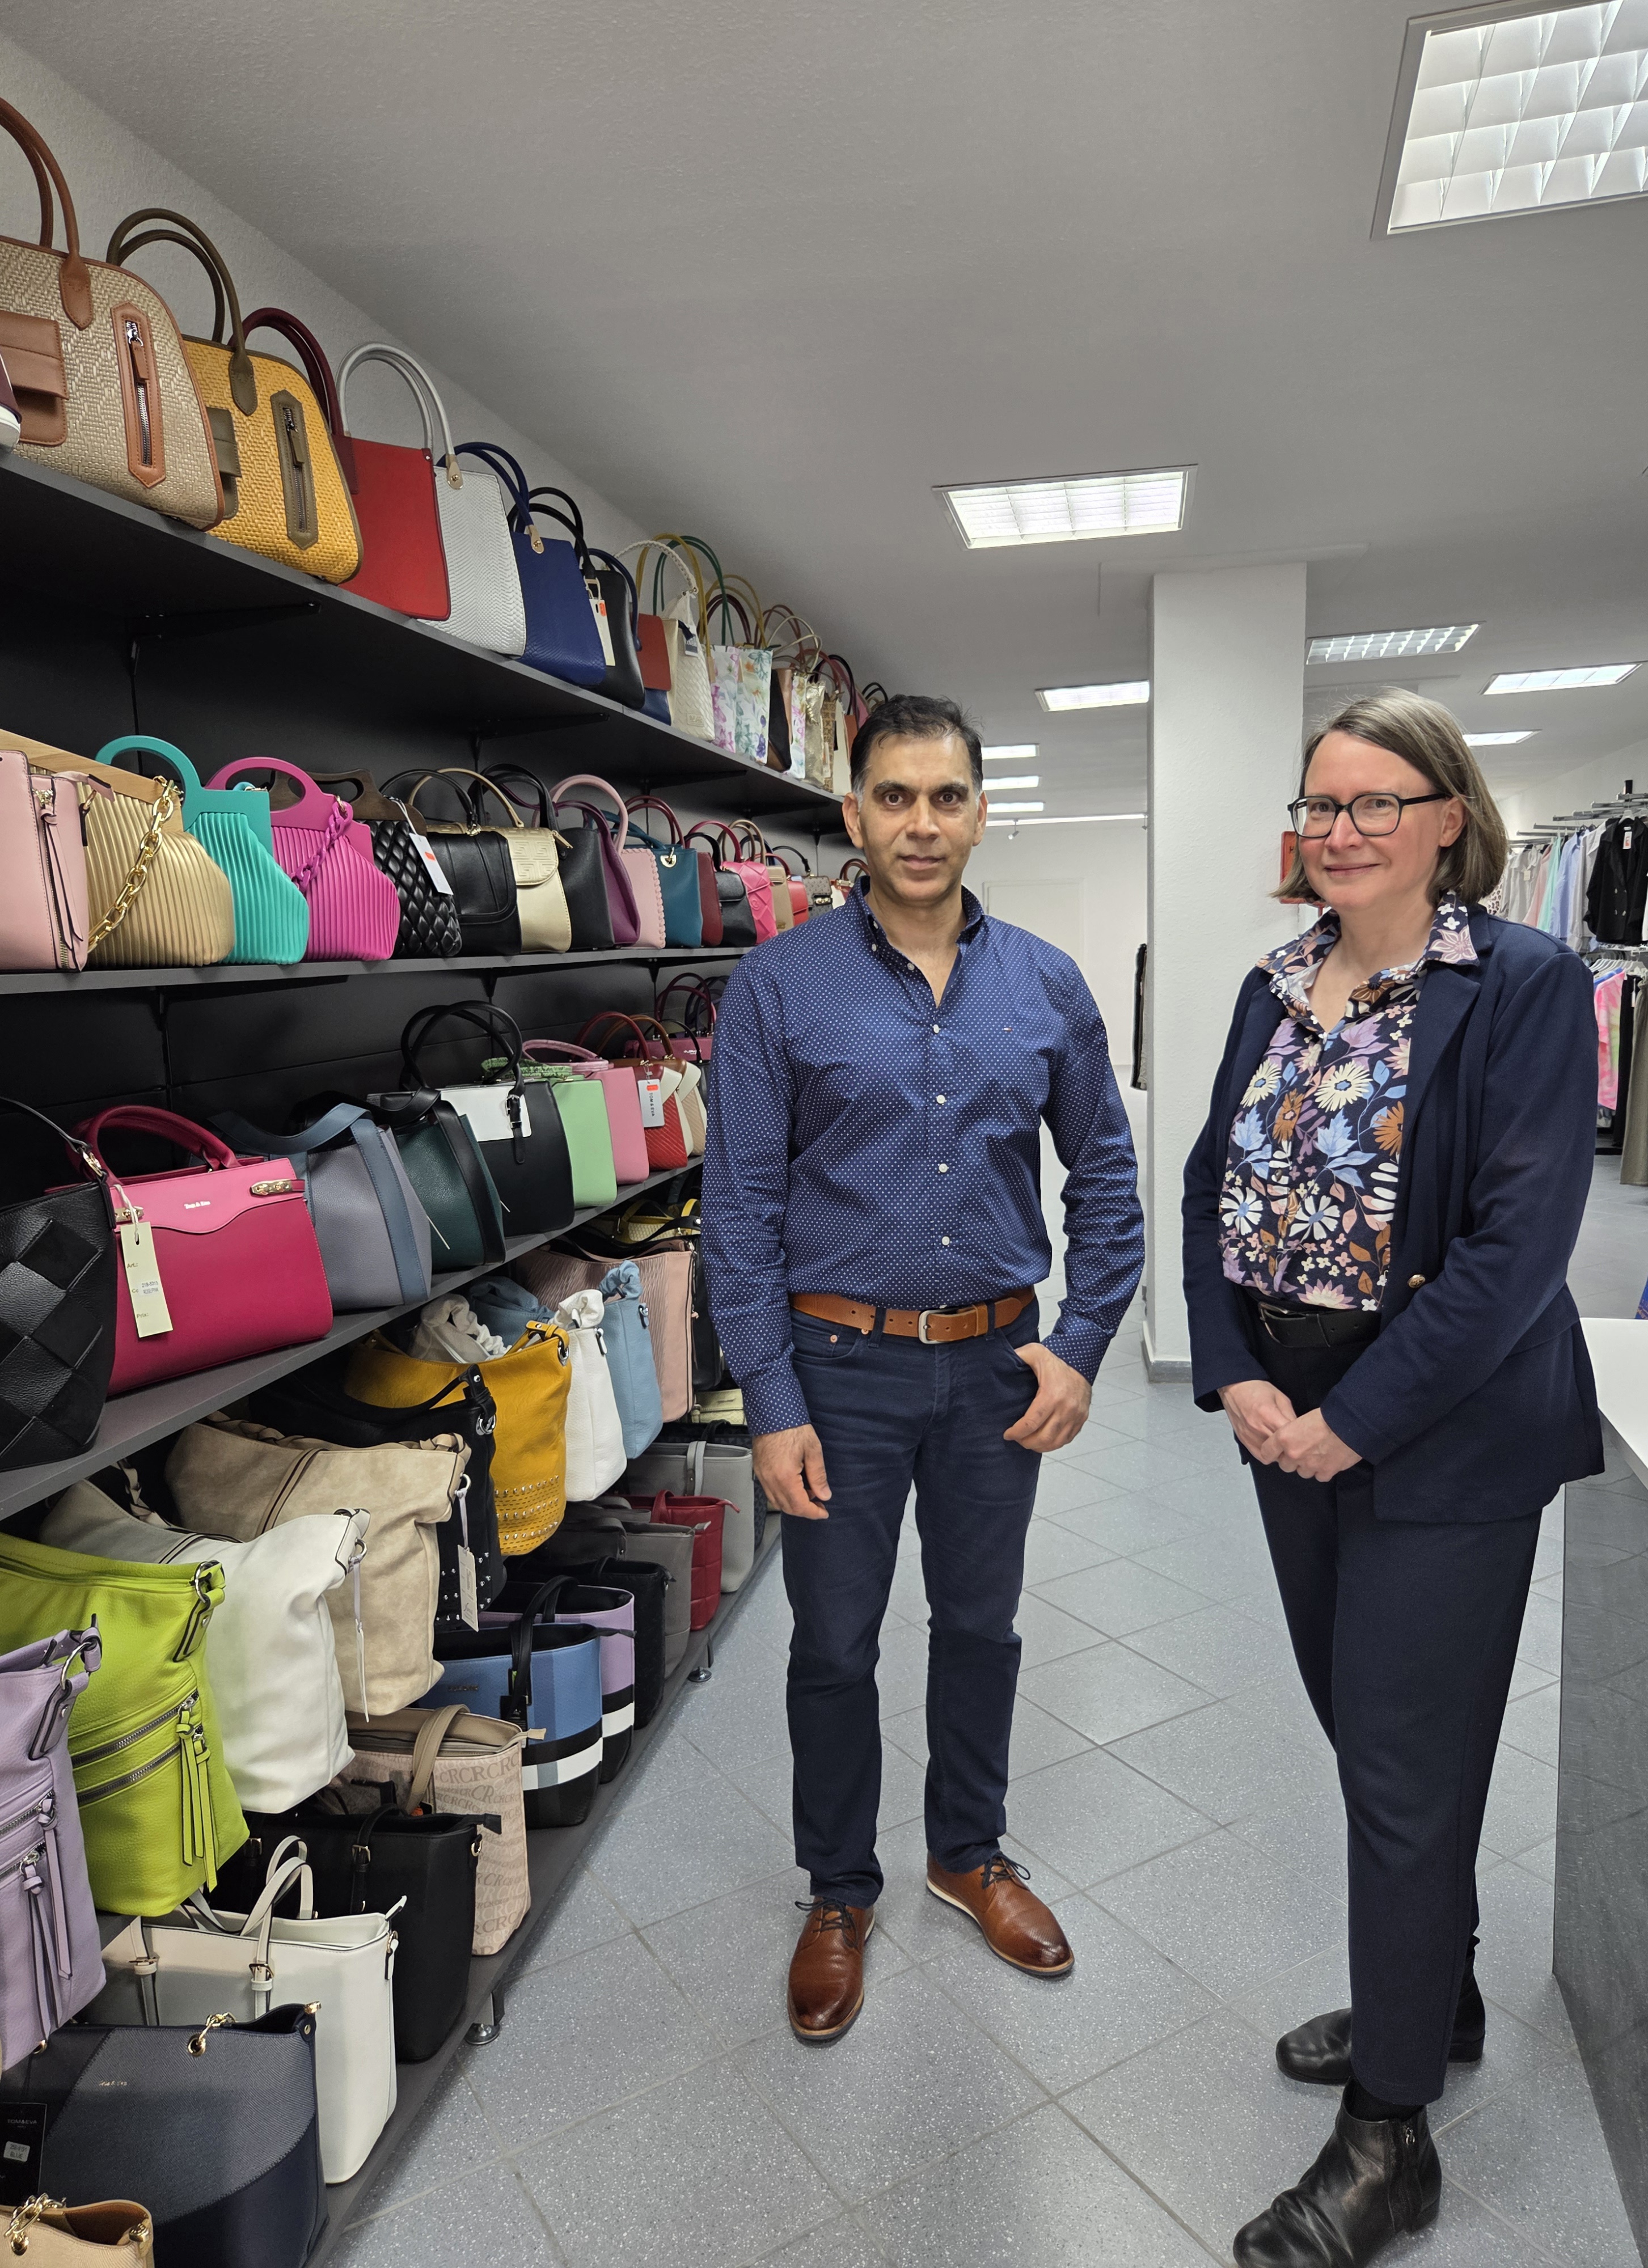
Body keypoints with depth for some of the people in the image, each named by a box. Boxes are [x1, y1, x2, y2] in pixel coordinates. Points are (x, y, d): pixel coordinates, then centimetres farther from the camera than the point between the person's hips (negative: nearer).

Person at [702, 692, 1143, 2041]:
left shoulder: (1046, 986, 0)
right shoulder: (780, 988, -9)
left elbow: (1104, 1172, 6)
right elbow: (742, 1206, -9)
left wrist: (1083, 1346, -3)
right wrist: (772, 1404, -12)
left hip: (996, 1364, 3)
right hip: (844, 1365, -2)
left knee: (981, 1624, 19)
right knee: (835, 1645, 13)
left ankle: (971, 1851, 45)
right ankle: (839, 1892, 37)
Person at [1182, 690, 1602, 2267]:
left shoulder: (1527, 985, -12)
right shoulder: (1276, 987, 7)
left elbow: (1520, 1240, -18)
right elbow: (1212, 1186, 7)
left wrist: (1355, 1417, -18)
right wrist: (1234, 1376, -5)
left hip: (1443, 1436, -6)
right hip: (1287, 1416, 6)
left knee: (1405, 1762, 4)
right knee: (1359, 1722, 20)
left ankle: (1388, 2134, 25)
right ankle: (1431, 1996, 45)